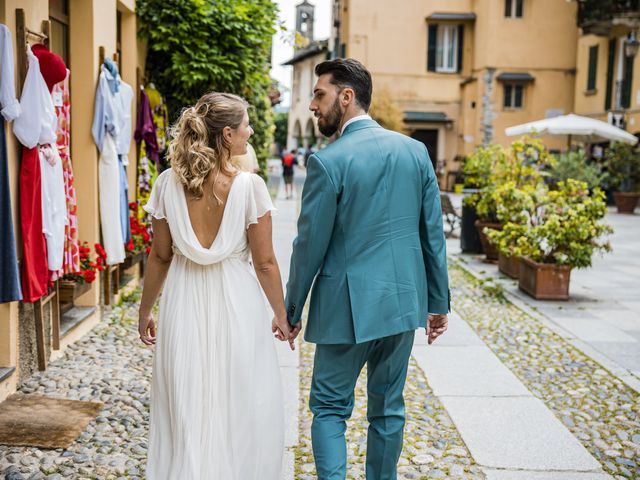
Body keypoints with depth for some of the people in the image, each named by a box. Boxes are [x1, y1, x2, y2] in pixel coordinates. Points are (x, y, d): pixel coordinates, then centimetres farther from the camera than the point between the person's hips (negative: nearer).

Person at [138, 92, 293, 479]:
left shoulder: (169, 184, -6)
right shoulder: (249, 186, -14)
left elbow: (160, 257, 1)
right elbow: (264, 263, -9)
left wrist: (146, 311, 13)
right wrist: (282, 315, 4)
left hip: (184, 305, 3)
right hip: (236, 303, -3)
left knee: (186, 409, 16)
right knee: (240, 410, 13)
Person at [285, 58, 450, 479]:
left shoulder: (328, 162, -14)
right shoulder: (414, 150, 2)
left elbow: (310, 245, -10)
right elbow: (433, 234, 4)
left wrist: (292, 311, 3)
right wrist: (439, 301, 12)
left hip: (348, 306, -5)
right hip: (404, 301, 5)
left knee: (330, 408, 10)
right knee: (388, 409, 17)